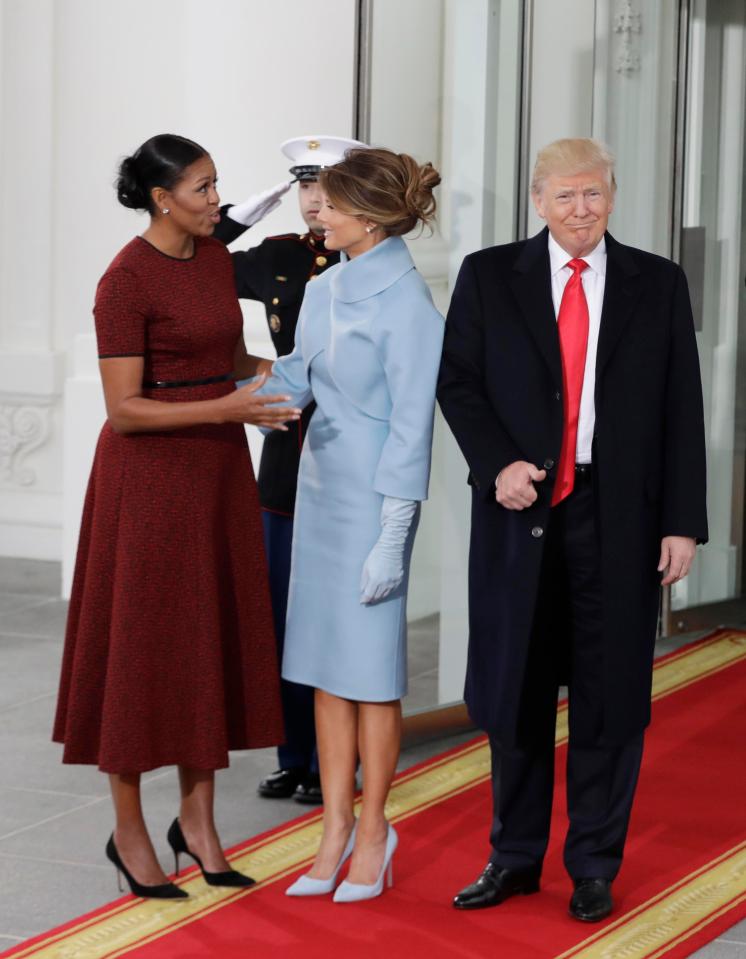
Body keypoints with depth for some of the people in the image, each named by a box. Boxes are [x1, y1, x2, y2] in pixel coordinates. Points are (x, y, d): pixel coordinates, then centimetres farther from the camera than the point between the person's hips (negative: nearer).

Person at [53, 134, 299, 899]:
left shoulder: (215, 257, 6)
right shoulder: (125, 281, -16)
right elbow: (124, 409, -18)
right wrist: (226, 407, -25)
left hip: (217, 467, 7)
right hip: (150, 472, -7)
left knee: (213, 637, 10)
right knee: (143, 642, 2)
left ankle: (197, 817, 21)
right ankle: (128, 829, 14)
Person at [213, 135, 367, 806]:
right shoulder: (275, 258, 7)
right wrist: (243, 214, 3)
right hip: (287, 457, 5)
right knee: (285, 617, 10)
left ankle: (331, 765, 12)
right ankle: (293, 757, 21)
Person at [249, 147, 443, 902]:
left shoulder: (408, 305, -15)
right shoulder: (323, 291, 8)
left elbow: (411, 426, -15)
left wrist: (391, 539, -16)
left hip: (373, 496, -7)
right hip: (318, 485, 7)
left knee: (369, 669, 2)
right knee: (325, 667, 10)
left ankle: (372, 833, 15)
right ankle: (336, 829, 17)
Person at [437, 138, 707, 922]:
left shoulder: (657, 284, 5)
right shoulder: (489, 276, 4)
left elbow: (681, 410, 3)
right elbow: (458, 381, 4)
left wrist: (682, 522, -3)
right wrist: (497, 465, -12)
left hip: (619, 517, 0)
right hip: (522, 507, 0)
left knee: (610, 695, 5)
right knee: (516, 689, 9)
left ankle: (594, 867, 17)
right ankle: (515, 858, 22)